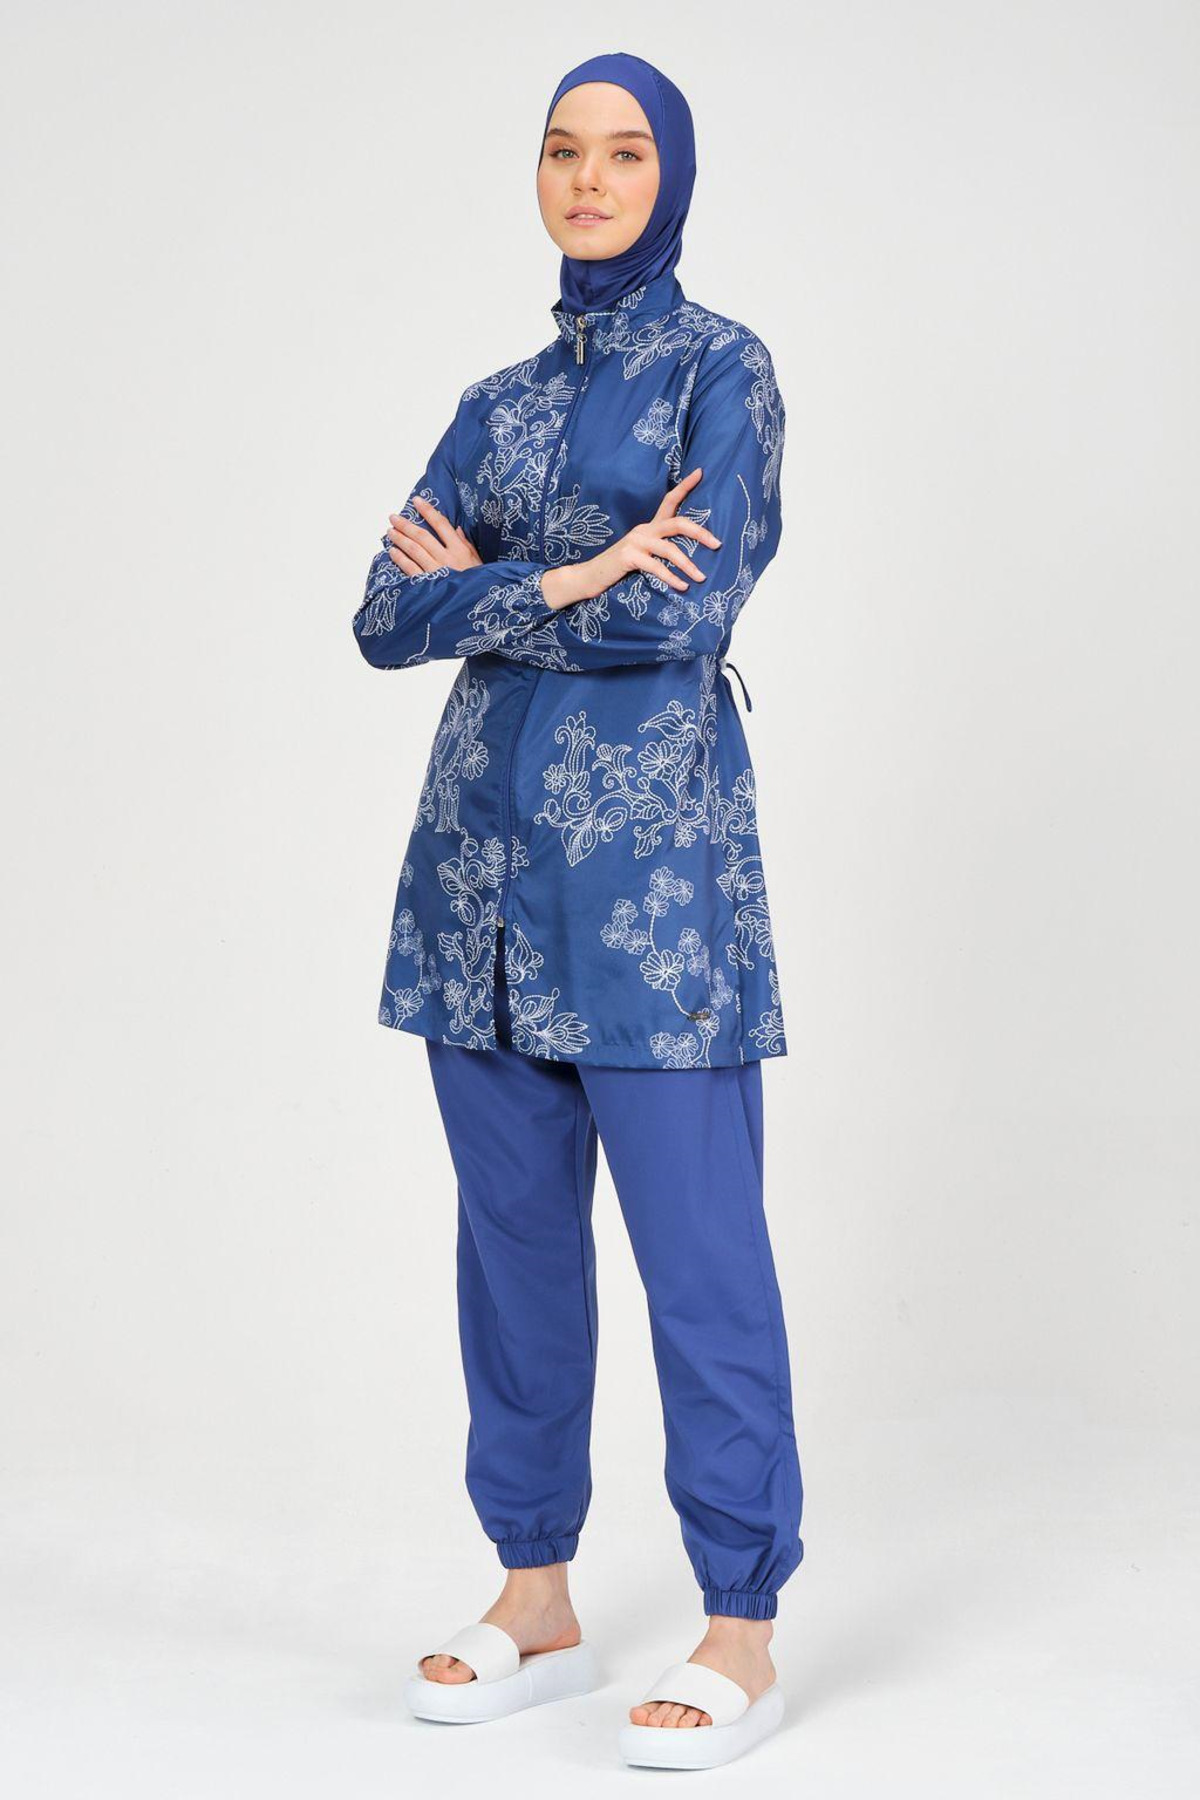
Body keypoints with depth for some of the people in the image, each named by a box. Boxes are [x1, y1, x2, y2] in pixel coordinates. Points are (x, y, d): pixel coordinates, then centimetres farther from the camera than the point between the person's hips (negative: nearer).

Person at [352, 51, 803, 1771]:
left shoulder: (722, 367, -1)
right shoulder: (499, 403, 15)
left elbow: (684, 614, -14)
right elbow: (388, 618, 5)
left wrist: (482, 590, -4)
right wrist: (572, 580, -11)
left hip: (650, 854, -6)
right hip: (484, 850, 6)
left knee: (698, 1249, -3)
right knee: (515, 1238, 10)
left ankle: (741, 1633, 6)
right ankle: (537, 1600, 22)